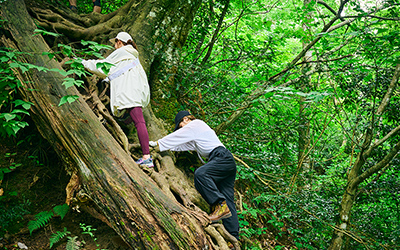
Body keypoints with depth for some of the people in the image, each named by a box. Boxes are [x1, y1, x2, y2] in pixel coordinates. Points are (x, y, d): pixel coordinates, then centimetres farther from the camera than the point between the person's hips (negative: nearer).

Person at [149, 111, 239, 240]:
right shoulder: (196, 132, 32)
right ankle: (233, 236, -6)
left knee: (200, 174, -30)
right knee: (228, 199, 0)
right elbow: (183, 145, 37)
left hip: (222, 158, -10)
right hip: (228, 162, 10)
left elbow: (176, 137, 6)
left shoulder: (195, 125, 4)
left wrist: (157, 143, 16)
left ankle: (220, 205, -33)